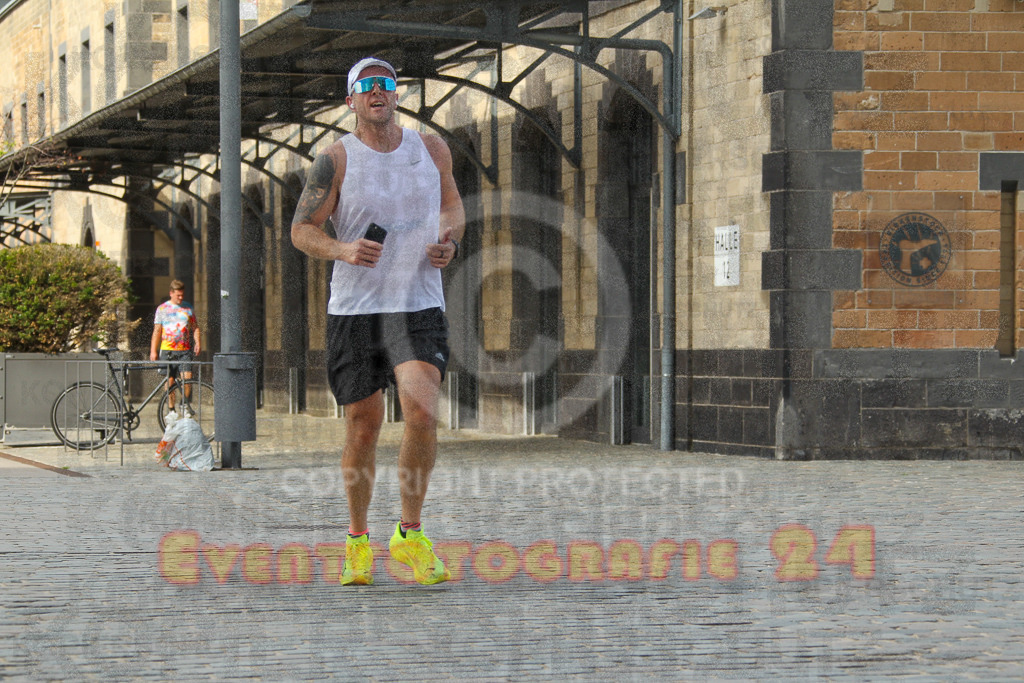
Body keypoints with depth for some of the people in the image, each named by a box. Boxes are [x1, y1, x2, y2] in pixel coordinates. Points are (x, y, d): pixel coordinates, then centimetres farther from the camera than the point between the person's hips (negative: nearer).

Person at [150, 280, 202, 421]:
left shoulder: (188, 308, 13)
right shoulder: (162, 309, 7)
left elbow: (195, 327, 16)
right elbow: (157, 331, 7)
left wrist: (197, 342, -2)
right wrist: (153, 350, 1)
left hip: (185, 351, 1)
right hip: (167, 351, -1)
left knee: (187, 377, -14)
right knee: (170, 381, -1)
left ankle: (185, 406, 3)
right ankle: (171, 411, 8)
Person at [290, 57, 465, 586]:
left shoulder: (431, 148, 7)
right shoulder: (336, 159, -2)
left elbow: (451, 204, 23)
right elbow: (301, 229, 1)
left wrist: (449, 240, 1)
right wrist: (342, 249, -19)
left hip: (419, 306, 1)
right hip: (354, 308, -1)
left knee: (422, 411, -18)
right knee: (362, 428, 3)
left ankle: (410, 534, -3)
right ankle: (357, 541, 22)